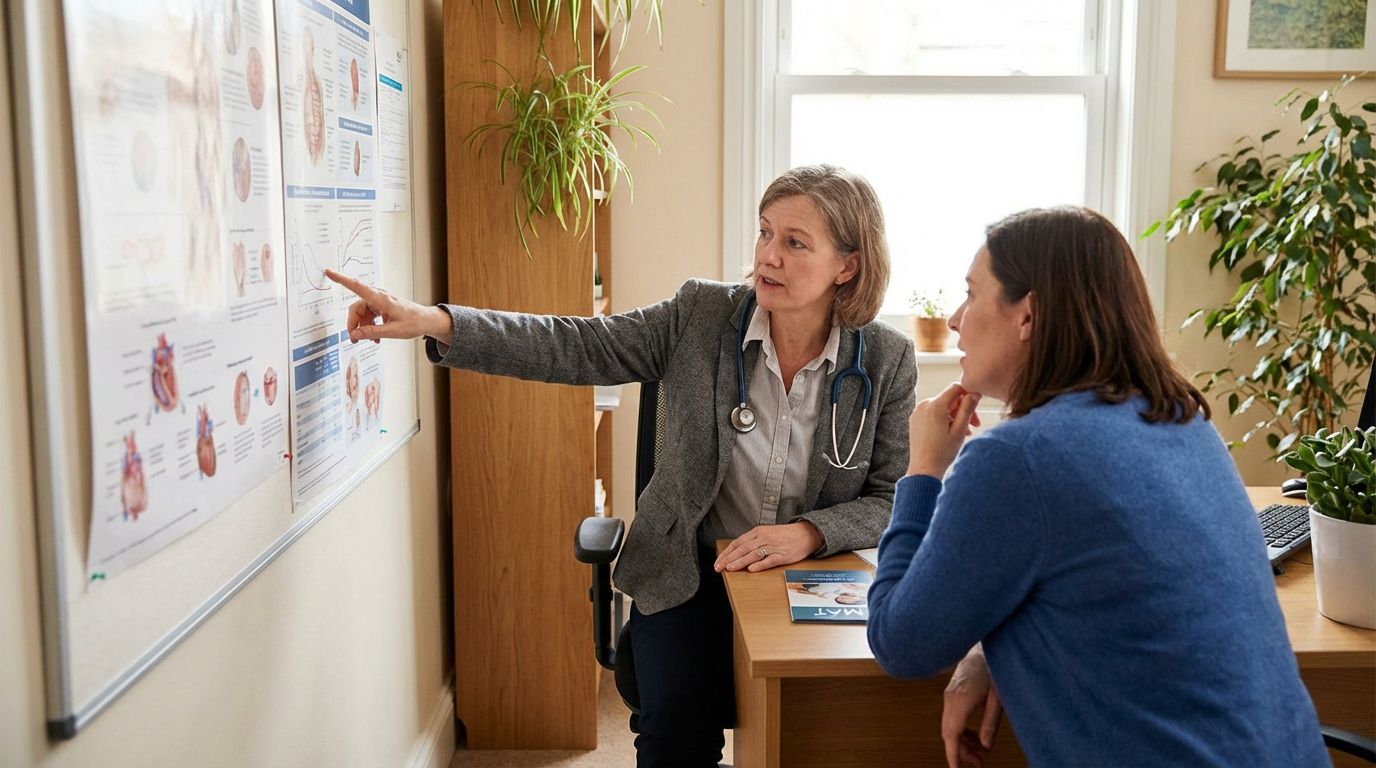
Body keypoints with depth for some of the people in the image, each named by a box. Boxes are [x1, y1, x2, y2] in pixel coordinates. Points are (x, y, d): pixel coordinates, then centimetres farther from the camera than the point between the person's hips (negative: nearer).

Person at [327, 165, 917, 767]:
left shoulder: (886, 360, -5)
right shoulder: (701, 315, -5)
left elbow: (892, 499, -2)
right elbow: (574, 347, -10)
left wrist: (809, 533, -22)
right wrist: (434, 323, -21)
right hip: (689, 570, 0)